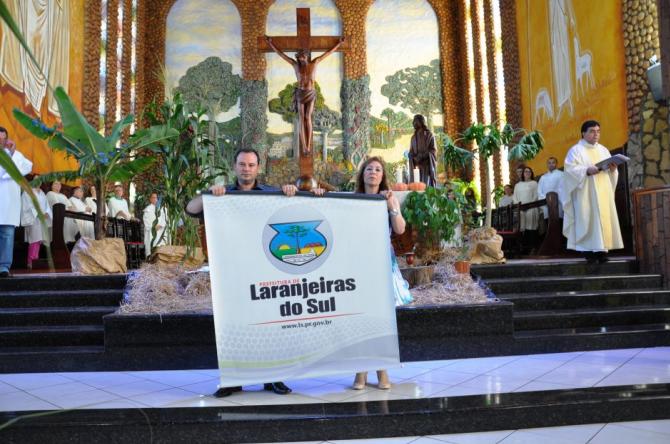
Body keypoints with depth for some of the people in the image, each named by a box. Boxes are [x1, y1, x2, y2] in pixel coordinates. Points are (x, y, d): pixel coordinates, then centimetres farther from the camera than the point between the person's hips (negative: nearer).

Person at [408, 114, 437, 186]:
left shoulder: (429, 135, 1)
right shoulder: (414, 137, 16)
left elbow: (433, 150, -6)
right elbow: (411, 153, 13)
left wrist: (421, 156, -14)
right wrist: (414, 159, -8)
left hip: (427, 165, -4)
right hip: (417, 165, 4)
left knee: (427, 185, -10)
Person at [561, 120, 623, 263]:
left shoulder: (603, 150, 18)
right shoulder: (576, 150, 1)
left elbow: (611, 171, 16)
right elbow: (570, 169, -11)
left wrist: (612, 169, -6)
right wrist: (587, 170, -24)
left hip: (603, 192, 5)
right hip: (586, 193, -5)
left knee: (604, 218, -1)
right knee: (587, 219, -9)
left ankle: (601, 249, 1)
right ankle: (589, 251, -9)